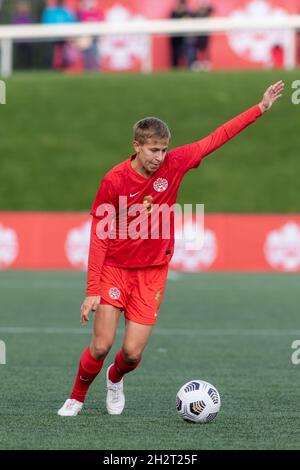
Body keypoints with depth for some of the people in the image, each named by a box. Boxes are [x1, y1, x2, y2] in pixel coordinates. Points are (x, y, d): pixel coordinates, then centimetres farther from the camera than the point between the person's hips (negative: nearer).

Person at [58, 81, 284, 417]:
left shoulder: (174, 164, -7)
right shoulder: (114, 180, -14)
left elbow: (217, 137, 1)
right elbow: (99, 237, -11)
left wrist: (261, 108, 0)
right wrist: (92, 290, -15)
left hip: (152, 272, 2)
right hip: (114, 268, -2)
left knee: (132, 353, -4)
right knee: (102, 345, -11)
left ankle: (115, 380, 32)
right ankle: (77, 397, 15)